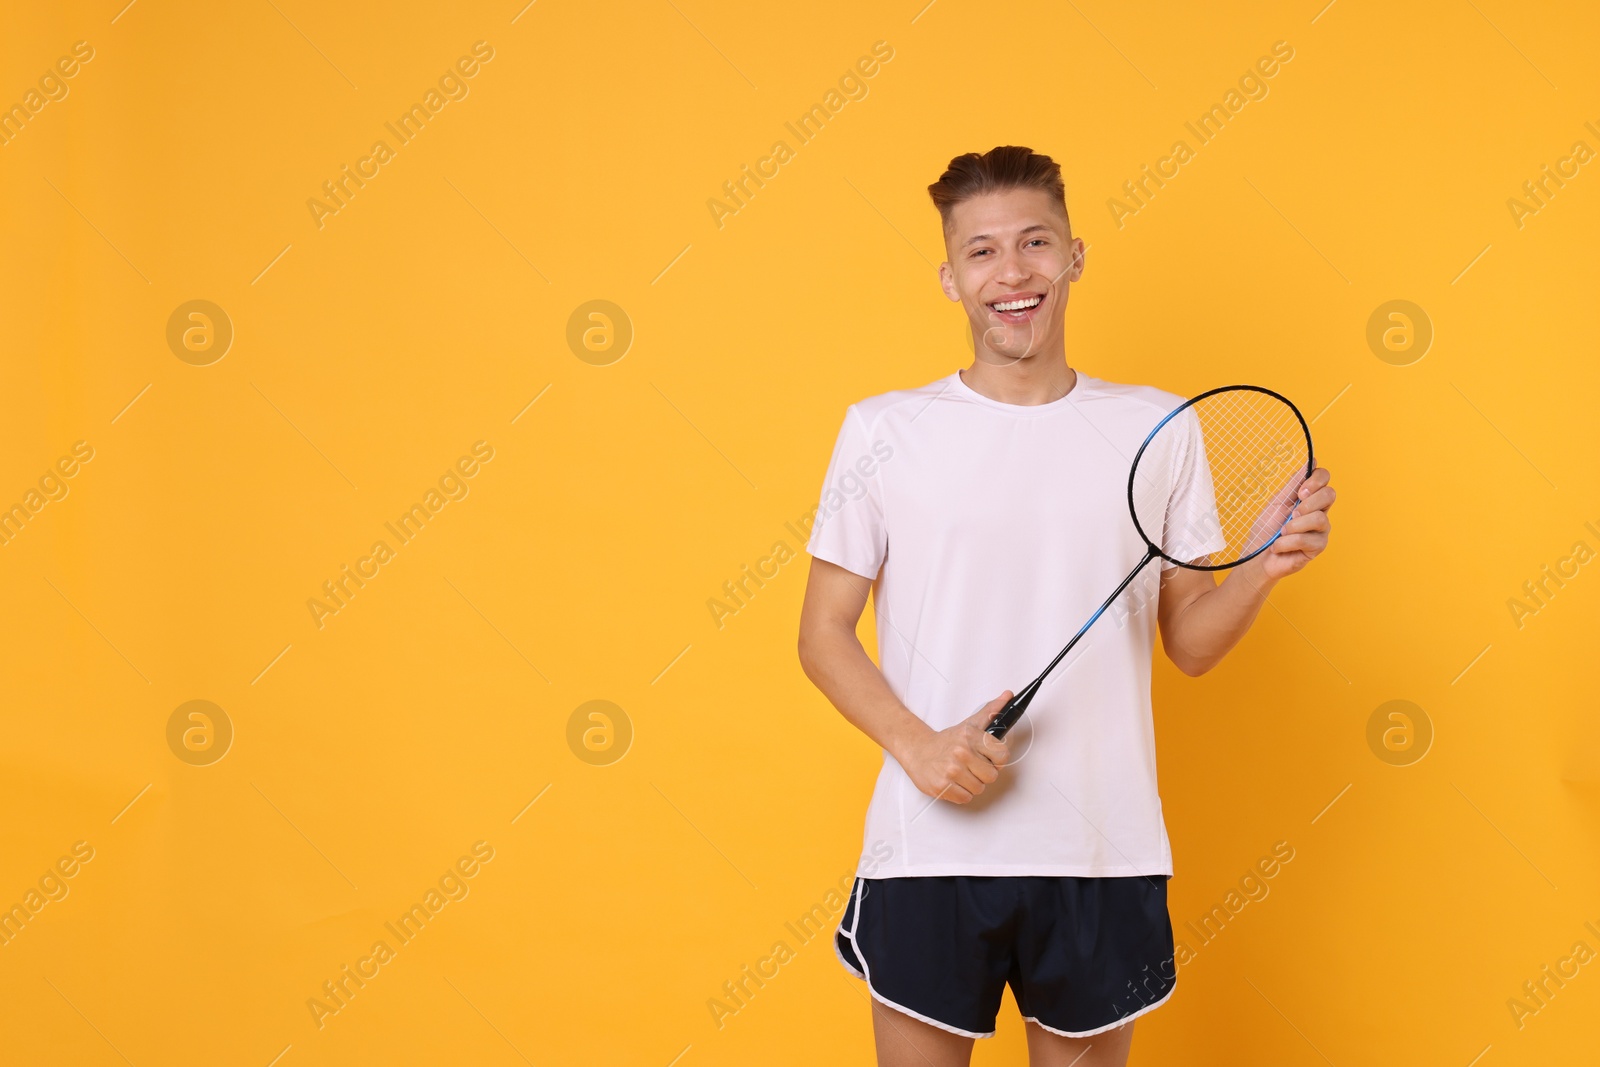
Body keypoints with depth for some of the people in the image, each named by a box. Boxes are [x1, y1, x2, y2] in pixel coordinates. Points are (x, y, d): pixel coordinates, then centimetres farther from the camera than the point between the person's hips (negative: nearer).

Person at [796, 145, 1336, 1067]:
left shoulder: (1156, 428, 4)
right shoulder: (884, 431, 0)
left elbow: (1189, 642, 7)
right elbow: (825, 634, 2)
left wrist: (1266, 570, -12)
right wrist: (918, 746, -13)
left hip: (1104, 853, 1)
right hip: (930, 850, -1)